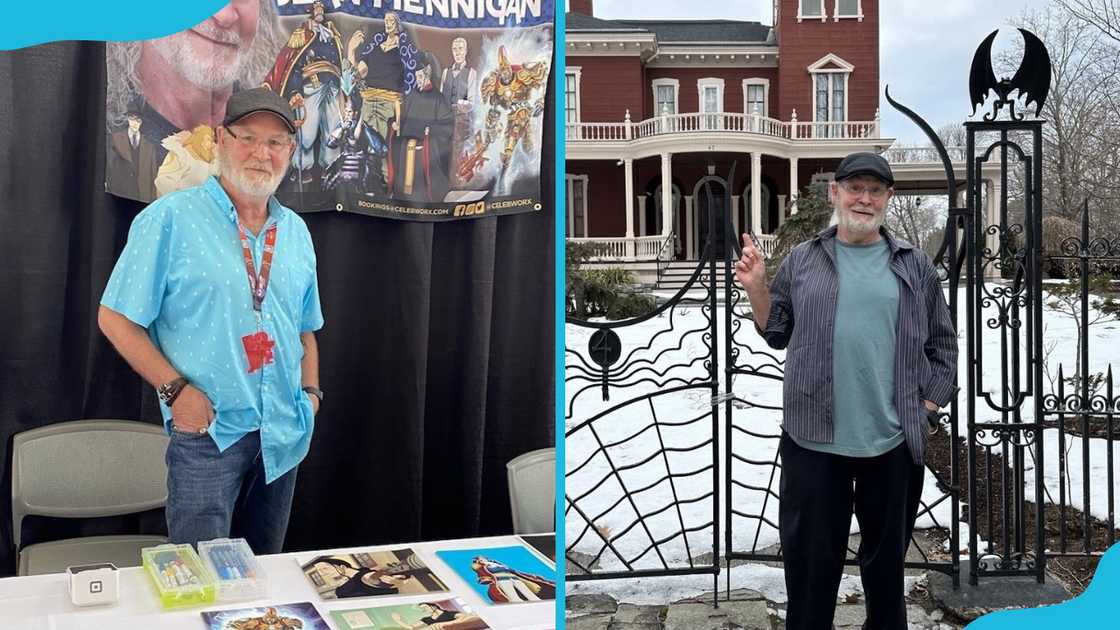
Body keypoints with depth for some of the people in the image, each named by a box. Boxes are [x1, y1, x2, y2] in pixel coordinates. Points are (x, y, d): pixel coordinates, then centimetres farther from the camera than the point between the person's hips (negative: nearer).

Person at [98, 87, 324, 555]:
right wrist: (175, 389, -15)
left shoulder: (295, 231, 10)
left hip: (285, 435, 6)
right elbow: (115, 317, -8)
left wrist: (311, 390, 5)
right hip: (208, 431, -5)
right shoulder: (170, 219, -8)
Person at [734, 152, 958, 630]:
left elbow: (942, 344, 12)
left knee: (886, 556, 14)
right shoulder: (802, 261, 6)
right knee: (811, 557, 7)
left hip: (893, 442, 1)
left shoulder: (915, 267, 7)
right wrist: (756, 287, -2)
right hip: (814, 439, -1)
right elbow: (777, 333, 12)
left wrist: (928, 407, 5)